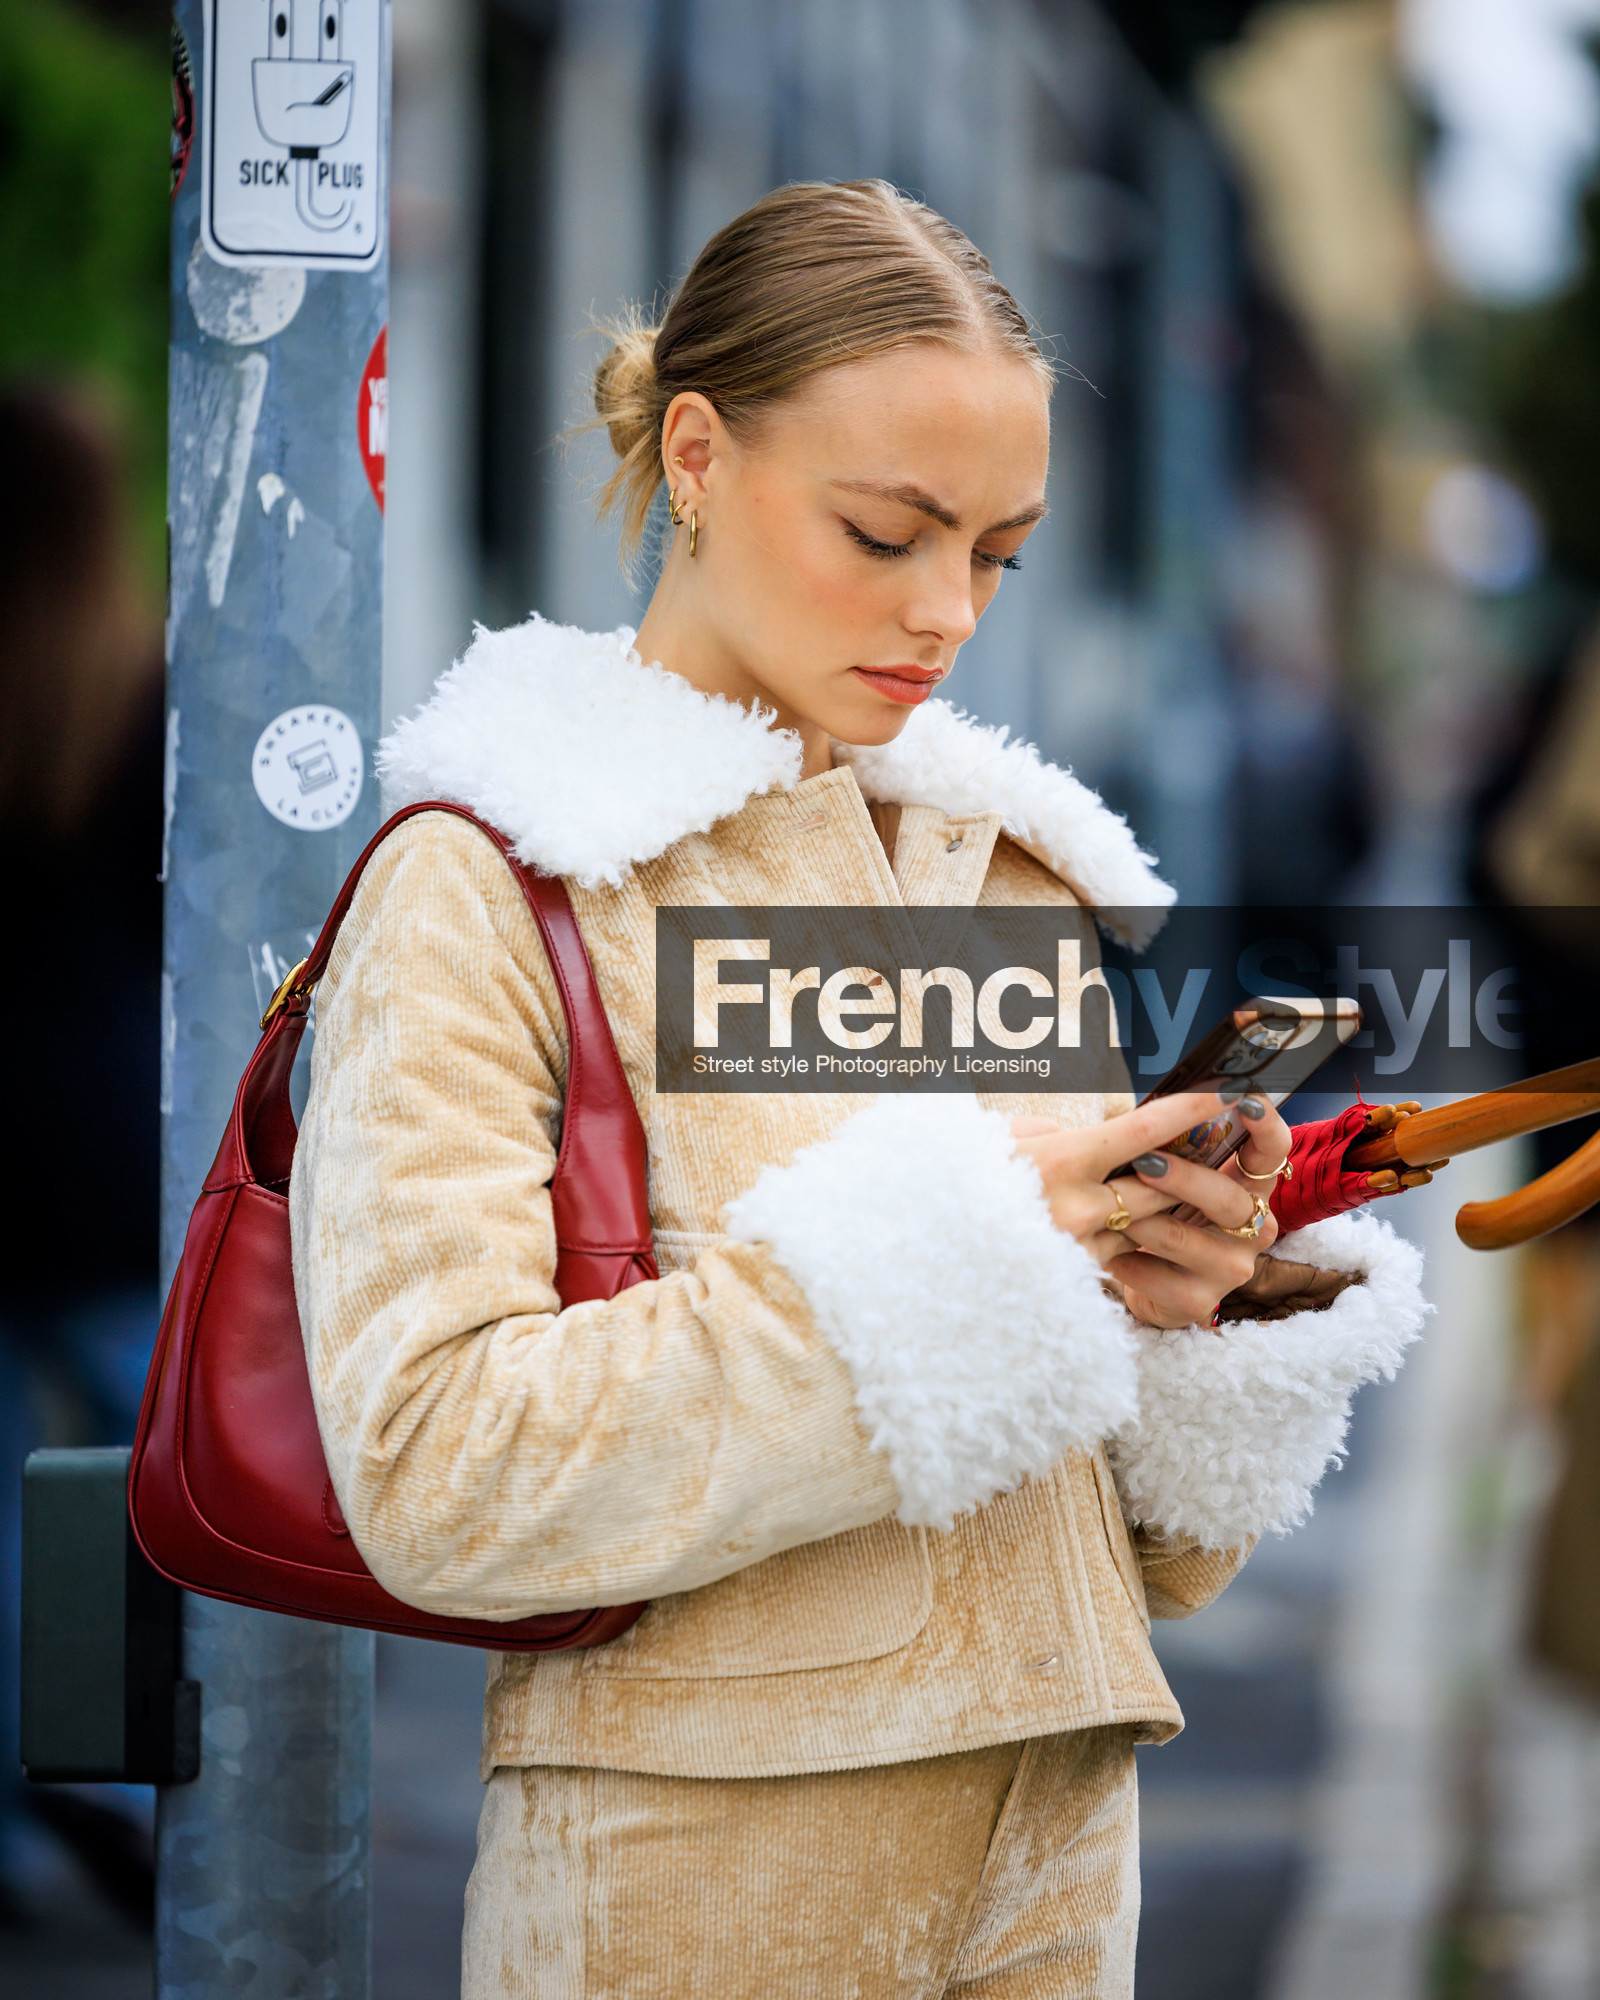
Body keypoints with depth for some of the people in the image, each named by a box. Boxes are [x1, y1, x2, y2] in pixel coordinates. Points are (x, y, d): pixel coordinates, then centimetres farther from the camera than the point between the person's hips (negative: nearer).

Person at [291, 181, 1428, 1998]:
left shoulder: (1024, 873, 12)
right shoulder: (481, 883, -6)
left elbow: (1156, 1541, 14)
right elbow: (434, 1472, -19)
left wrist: (1177, 1301, -7)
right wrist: (939, 1250, -19)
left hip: (1058, 1839, 5)